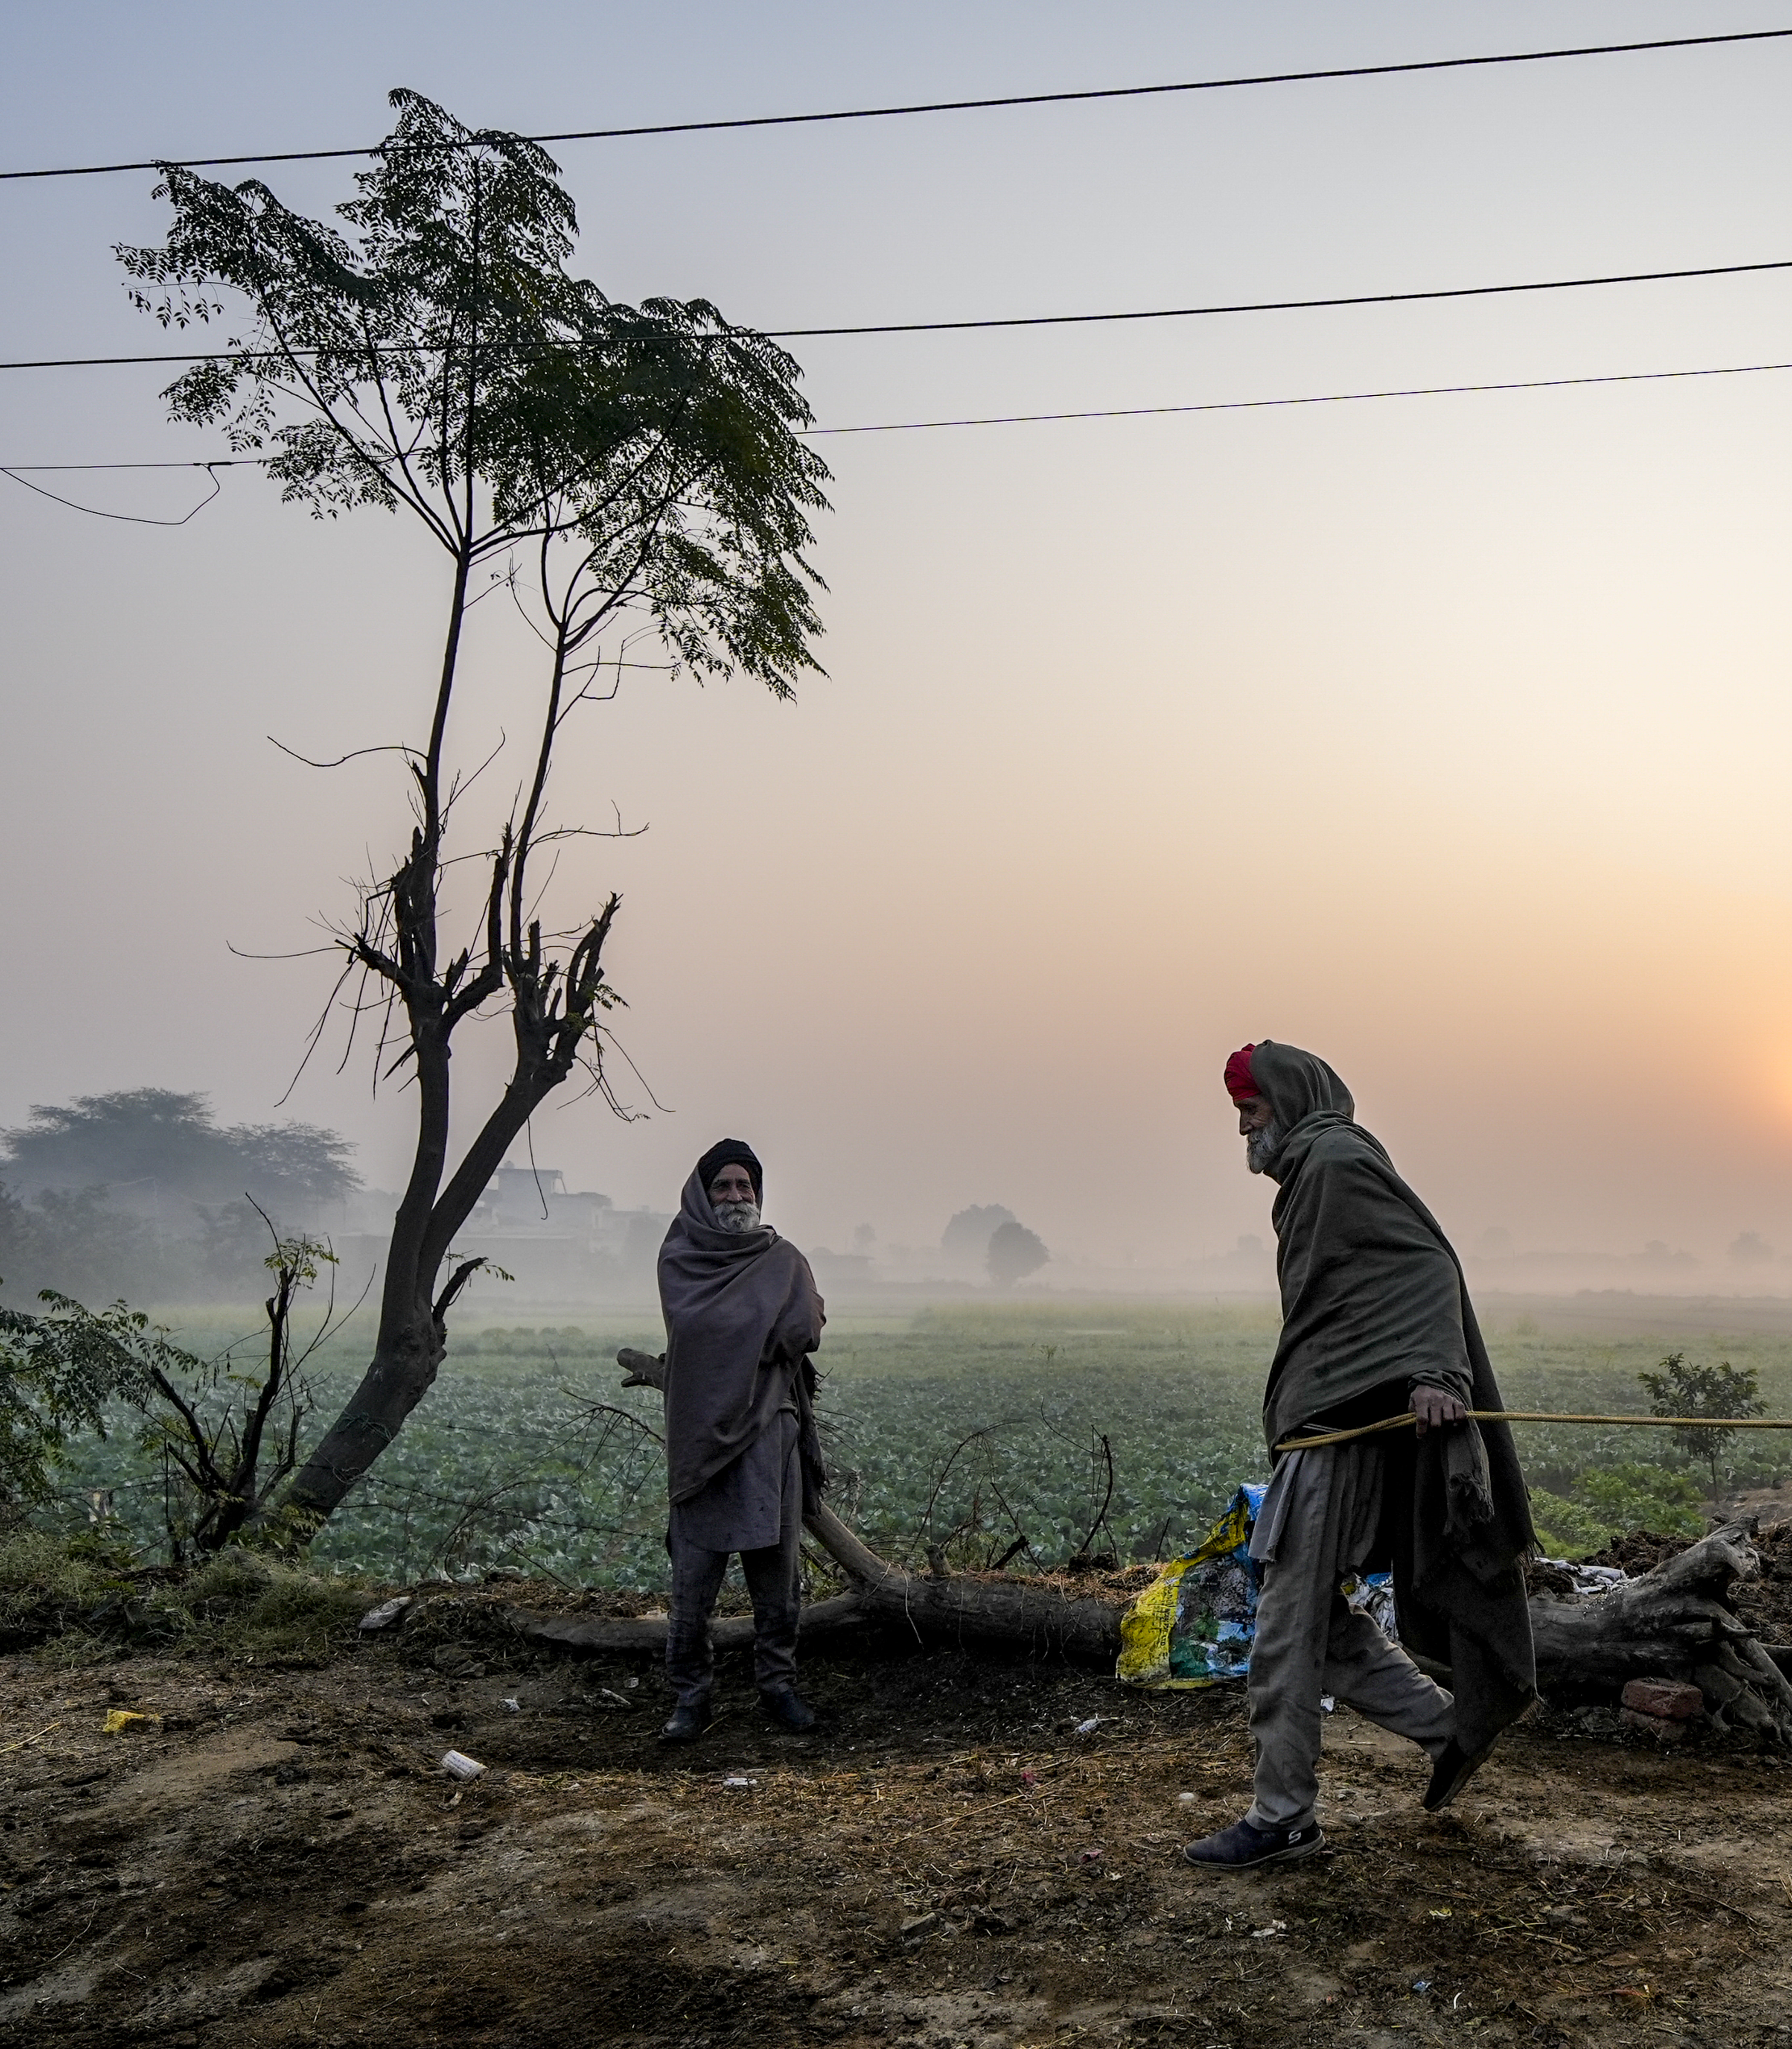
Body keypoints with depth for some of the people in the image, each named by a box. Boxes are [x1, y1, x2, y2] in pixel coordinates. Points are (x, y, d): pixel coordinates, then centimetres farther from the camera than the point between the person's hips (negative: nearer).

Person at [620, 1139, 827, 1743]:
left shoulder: (783, 1259, 9)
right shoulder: (679, 1257, 5)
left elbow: (805, 1331, -6)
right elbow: (711, 1329, -11)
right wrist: (769, 1327, -7)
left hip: (769, 1434, 2)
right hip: (701, 1436, -1)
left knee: (776, 1572, 6)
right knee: (693, 1578, 0)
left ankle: (778, 1683, 19)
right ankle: (691, 1696, 11)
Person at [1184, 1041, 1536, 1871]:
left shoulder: (1336, 1159, -8)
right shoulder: (1310, 1178, 22)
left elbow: (1427, 1263, -18)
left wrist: (1432, 1373, -30)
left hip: (1340, 1426, -10)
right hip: (1321, 1422, 10)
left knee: (1286, 1627, -5)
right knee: (1318, 1617, 14)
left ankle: (1281, 1818, 4)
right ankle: (1453, 1728, 23)